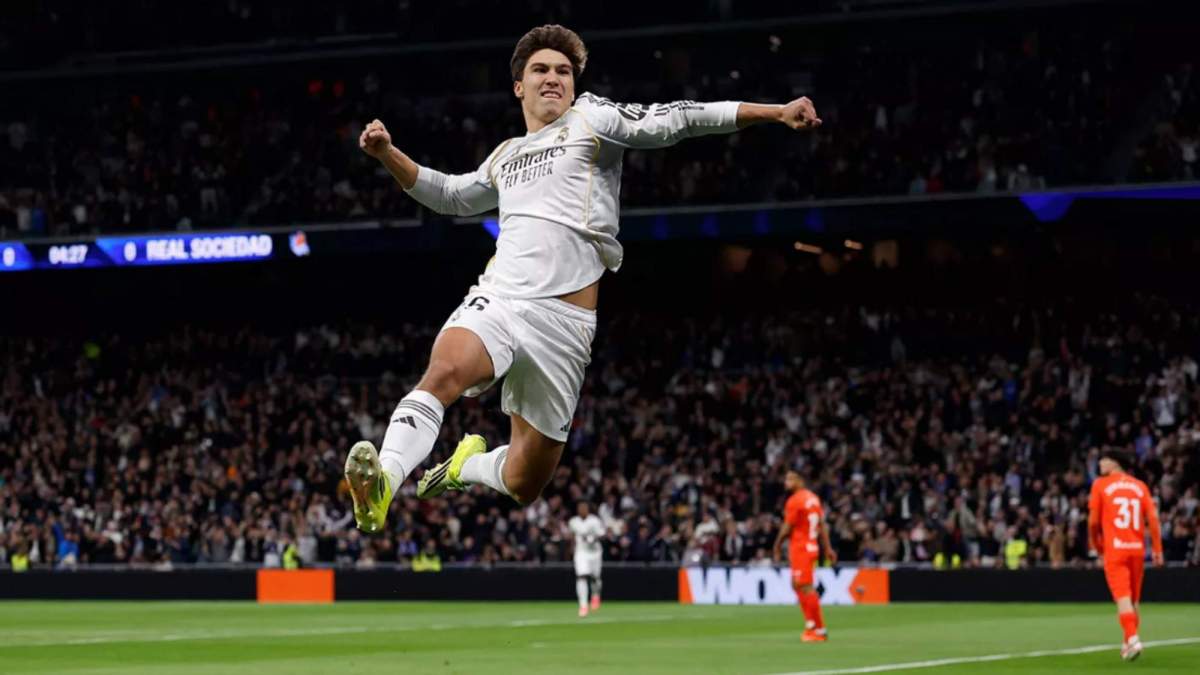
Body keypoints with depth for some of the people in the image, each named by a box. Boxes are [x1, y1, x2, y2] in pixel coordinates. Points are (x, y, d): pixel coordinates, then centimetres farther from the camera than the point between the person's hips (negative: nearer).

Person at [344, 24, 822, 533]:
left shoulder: (590, 120, 11)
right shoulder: (505, 157, 26)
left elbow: (677, 120, 1)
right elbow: (451, 196, 44)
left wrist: (777, 112, -9)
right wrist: (388, 154, 32)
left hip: (562, 321, -3)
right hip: (496, 299, 3)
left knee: (522, 486, 3)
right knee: (444, 372, -33)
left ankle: (467, 467, 35)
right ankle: (384, 482, -41)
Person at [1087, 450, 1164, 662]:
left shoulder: (1101, 485, 0)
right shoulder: (1139, 486, 9)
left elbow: (1093, 521, 0)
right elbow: (1153, 518, 1)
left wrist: (1097, 545, 15)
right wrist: (1157, 549, 4)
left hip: (1114, 550, -4)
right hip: (1137, 549, 4)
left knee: (1122, 597, -10)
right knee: (1134, 599, 14)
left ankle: (1132, 638, -26)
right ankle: (1129, 643, 21)